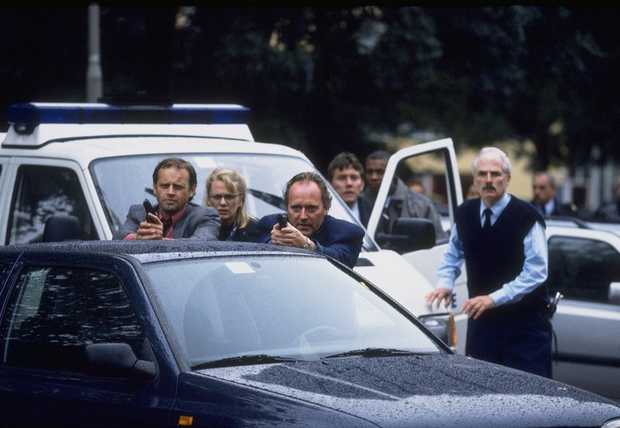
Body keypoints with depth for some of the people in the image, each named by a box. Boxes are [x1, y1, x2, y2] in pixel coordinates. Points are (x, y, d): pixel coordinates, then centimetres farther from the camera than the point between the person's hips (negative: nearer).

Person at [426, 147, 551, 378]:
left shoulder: (527, 217, -12)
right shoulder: (465, 213, 5)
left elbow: (536, 271, -15)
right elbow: (453, 254, 23)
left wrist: (494, 298, -21)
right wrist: (445, 283, 3)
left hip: (524, 324, -5)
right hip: (481, 320, 5)